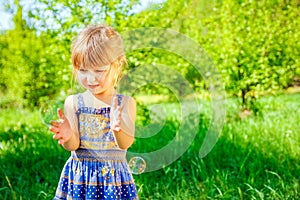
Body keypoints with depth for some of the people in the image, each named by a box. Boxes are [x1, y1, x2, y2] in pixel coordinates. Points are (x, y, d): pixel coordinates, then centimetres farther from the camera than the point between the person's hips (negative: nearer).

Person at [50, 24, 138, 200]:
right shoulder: (73, 102, -2)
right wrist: (68, 136, -29)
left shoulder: (126, 103, -5)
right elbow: (73, 146, -6)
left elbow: (126, 144, -15)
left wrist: (118, 128, -36)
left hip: (115, 176, -1)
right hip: (79, 174, 1)